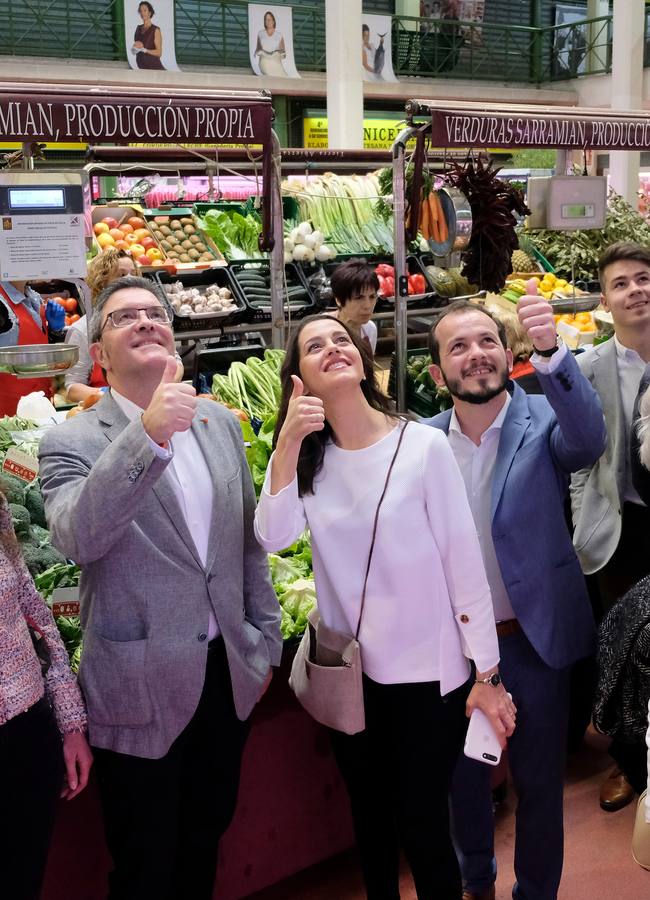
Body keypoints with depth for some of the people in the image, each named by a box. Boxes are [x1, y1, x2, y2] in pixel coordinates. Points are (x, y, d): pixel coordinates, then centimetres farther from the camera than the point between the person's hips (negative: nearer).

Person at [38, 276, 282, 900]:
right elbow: (76, 537, -30)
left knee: (206, 842, 24)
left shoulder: (219, 422, 5)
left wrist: (264, 639, 12)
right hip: (143, 690, -4)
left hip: (229, 673, 5)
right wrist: (148, 436, -41)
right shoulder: (72, 441, -10)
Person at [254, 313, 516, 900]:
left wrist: (486, 675, -9)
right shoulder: (309, 457, 0)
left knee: (422, 825, 7)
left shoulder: (422, 444, -13)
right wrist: (288, 442, -24)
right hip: (348, 672, 4)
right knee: (370, 817, 21)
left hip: (427, 672, -4)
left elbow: (465, 559, -11)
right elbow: (273, 537, -16)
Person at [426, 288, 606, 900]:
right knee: (464, 775, 22)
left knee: (539, 783, 15)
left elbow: (588, 439, -34)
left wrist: (549, 350, -47)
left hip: (533, 642, -2)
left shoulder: (543, 421, -11)